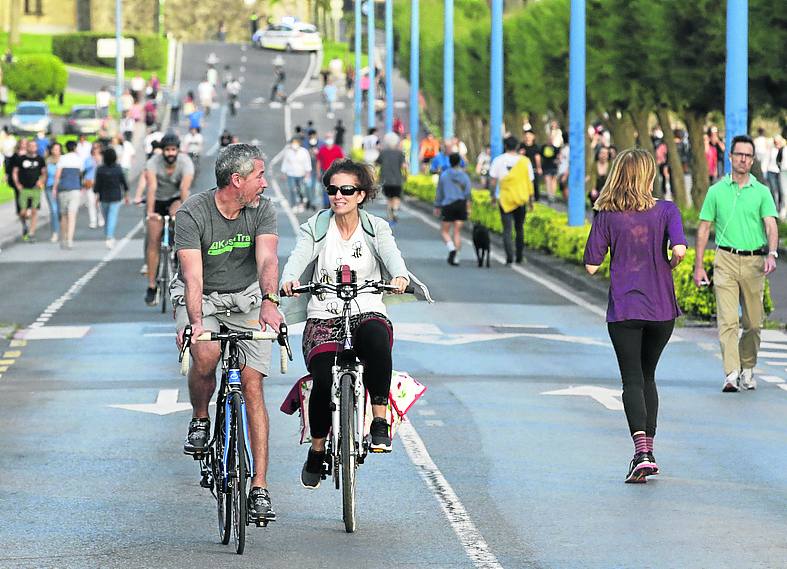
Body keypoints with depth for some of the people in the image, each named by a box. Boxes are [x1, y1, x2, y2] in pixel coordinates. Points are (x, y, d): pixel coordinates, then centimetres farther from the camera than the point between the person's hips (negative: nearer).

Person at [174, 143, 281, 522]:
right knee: (205, 355, -33)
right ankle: (200, 421, 0)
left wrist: (269, 301, -44)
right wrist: (195, 322, -43)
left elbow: (267, 259, -25)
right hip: (201, 298, -2)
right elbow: (193, 275, -27)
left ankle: (259, 489, -8)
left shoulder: (262, 211, -10)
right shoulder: (193, 213, -19)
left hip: (246, 298, 3)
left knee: (253, 385, -9)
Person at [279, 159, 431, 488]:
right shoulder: (314, 229, 7)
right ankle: (317, 450, -2)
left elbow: (393, 257, -13)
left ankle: (380, 422, -30)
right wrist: (289, 281, -35)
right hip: (323, 319, 0)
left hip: (367, 314, 0)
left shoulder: (376, 229, 7)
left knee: (376, 338, -39)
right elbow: (297, 260, -11)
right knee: (325, 379, -27)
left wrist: (400, 276, -37)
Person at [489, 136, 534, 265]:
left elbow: (493, 180, -3)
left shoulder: (498, 160, -3)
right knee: (519, 228, 16)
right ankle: (519, 257, 19)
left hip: (504, 199, -2)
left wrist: (494, 195, 10)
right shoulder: (524, 161, 0)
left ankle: (509, 256, -15)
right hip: (521, 199, 2)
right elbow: (530, 181, 3)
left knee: (507, 229, -1)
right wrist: (531, 198, 13)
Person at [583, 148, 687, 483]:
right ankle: (648, 450, 19)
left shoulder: (606, 215, -4)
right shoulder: (666, 210, -4)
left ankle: (641, 451, -20)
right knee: (647, 376, 18)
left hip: (624, 309, -1)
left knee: (632, 379, -2)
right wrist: (669, 266, 2)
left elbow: (591, 266, -4)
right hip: (661, 309, 1)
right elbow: (679, 249, -20)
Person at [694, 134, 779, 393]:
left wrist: (772, 254, -24)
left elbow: (771, 225, -6)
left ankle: (747, 369, 26)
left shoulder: (762, 192, 6)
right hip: (726, 260, -1)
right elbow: (704, 229, 10)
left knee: (753, 323, 8)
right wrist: (699, 266, 5)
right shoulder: (716, 191, 6)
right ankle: (731, 374, -19)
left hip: (754, 262, 1)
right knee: (728, 320, -12)